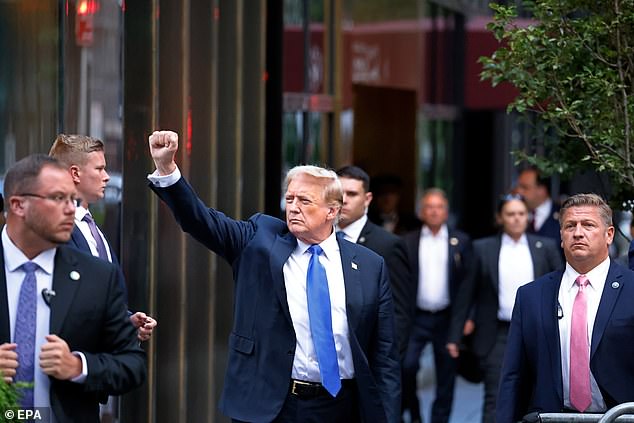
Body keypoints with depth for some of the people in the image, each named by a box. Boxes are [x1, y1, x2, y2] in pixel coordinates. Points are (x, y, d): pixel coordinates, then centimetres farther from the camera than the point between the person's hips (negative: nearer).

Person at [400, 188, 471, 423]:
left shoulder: (461, 241, 5)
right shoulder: (407, 242, 5)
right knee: (407, 366, -14)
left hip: (448, 318, 1)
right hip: (416, 317, -1)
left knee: (446, 377, 4)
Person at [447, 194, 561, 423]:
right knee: (495, 399, -6)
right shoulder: (482, 249, 1)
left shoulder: (546, 247, 5)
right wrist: (455, 335, 0)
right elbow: (466, 294, 2)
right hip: (497, 335, -2)